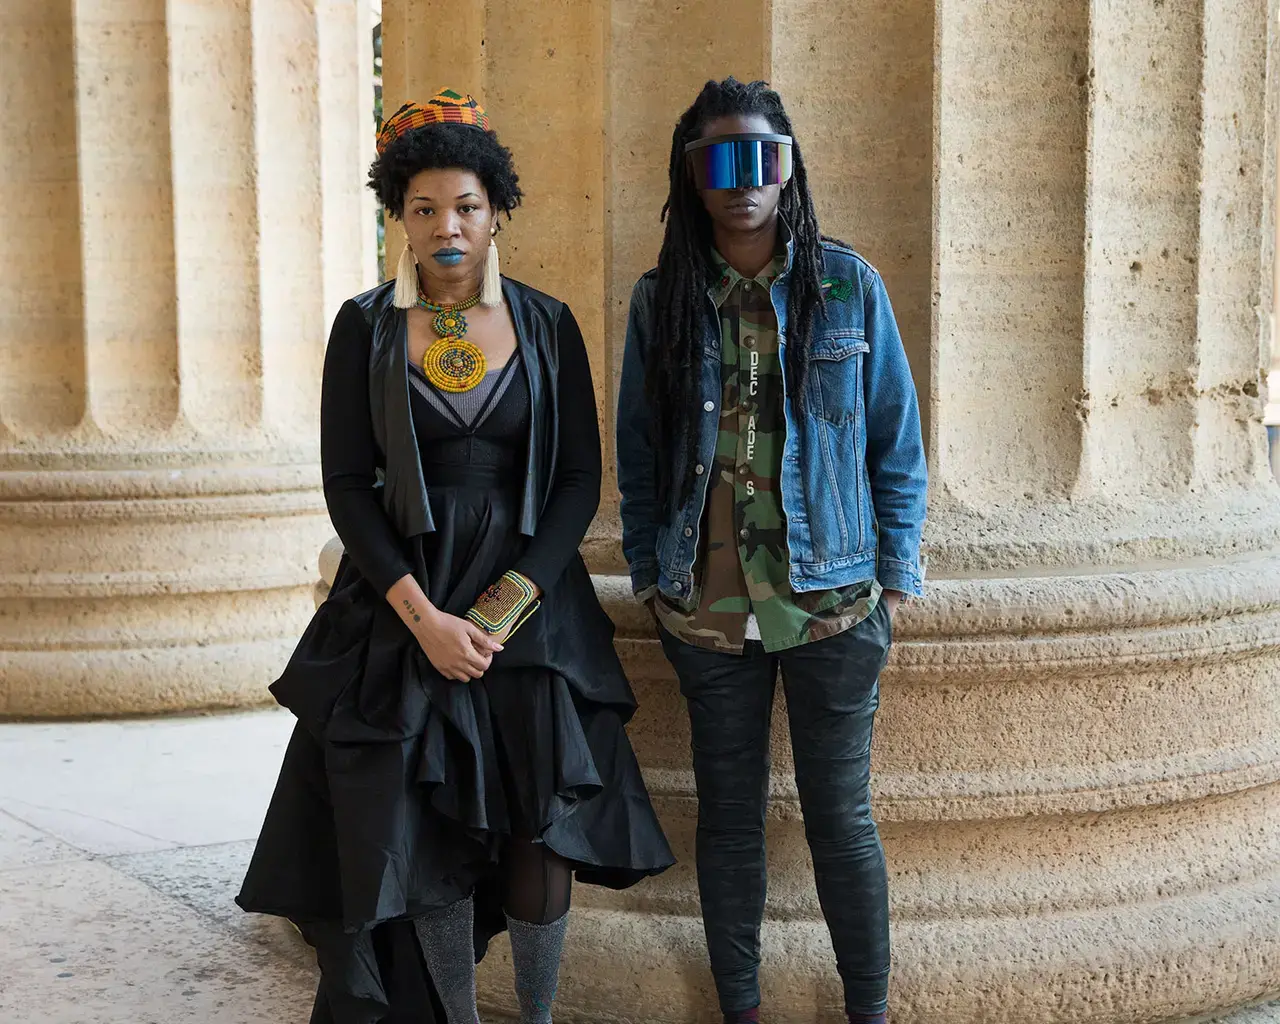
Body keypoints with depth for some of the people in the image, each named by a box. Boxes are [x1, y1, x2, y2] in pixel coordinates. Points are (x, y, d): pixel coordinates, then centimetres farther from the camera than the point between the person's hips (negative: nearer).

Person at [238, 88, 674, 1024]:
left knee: (540, 837, -1)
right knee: (430, 845, 2)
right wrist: (422, 616, -14)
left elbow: (580, 480, 0)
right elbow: (346, 484, -3)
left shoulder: (547, 324, 3)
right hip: (403, 608, 0)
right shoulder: (366, 326, 1)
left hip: (533, 606, 1)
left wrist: (505, 608, -11)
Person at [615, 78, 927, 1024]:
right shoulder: (661, 300, 2)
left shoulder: (847, 284, -1)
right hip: (707, 610, 1)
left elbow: (896, 441, 3)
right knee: (729, 815, 10)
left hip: (832, 602, -1)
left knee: (841, 816, 6)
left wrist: (895, 580, 0)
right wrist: (649, 575, 5)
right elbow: (638, 452, 9)